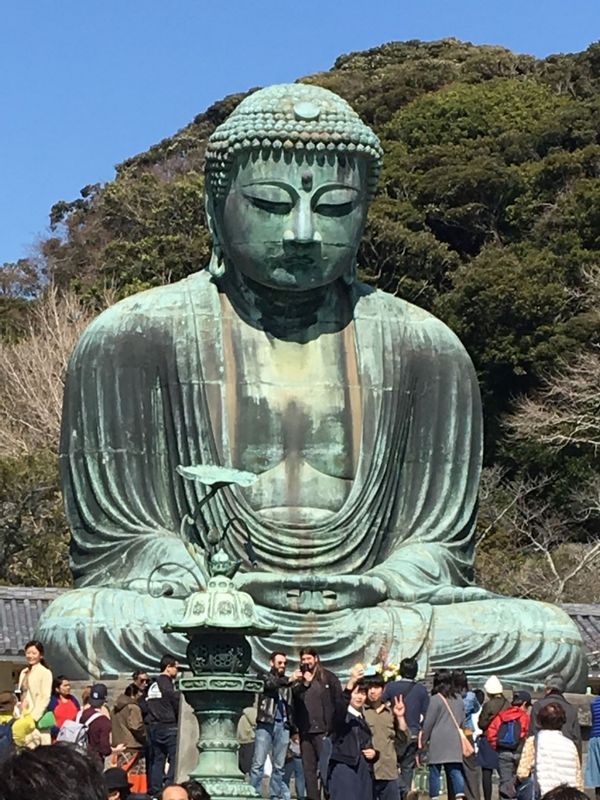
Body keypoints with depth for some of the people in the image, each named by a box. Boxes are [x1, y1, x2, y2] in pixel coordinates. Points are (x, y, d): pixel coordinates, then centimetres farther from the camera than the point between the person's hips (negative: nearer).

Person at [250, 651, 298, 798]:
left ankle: (275, 795, 5)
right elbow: (271, 684, -16)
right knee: (258, 763, -8)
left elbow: (291, 705, 14)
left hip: (283, 726, 4)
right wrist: (290, 680, -32)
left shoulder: (286, 681, 19)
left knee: (279, 766, 2)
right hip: (266, 724, -4)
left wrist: (293, 728, 2)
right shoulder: (264, 676, 7)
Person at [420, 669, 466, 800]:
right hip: (455, 741, 5)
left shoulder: (435, 699, -8)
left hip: (438, 741, -5)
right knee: (455, 770, 2)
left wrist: (423, 741, 6)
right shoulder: (459, 699, 8)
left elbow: (428, 723, -4)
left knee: (435, 771, 3)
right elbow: (462, 720, 17)